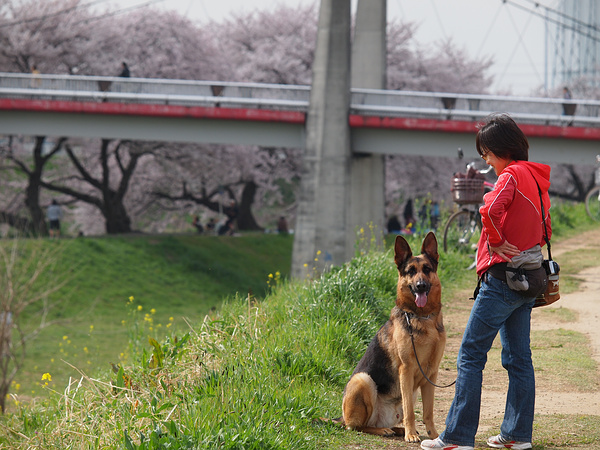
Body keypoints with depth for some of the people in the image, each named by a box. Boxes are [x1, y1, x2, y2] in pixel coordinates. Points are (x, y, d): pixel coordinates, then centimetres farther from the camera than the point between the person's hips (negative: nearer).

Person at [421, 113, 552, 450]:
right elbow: (544, 230, 23)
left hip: (502, 279, -9)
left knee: (471, 355, -6)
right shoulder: (537, 179, 14)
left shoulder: (512, 175, -13)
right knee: (519, 358, 12)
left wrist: (496, 242, -16)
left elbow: (491, 210, -32)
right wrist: (520, 249, 12)